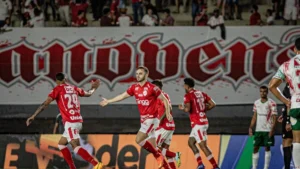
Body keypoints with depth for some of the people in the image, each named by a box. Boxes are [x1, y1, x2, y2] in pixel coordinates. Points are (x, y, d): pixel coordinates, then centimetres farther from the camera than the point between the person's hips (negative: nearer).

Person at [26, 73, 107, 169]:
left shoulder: (58, 89, -1)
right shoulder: (73, 88, 15)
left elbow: (45, 104, -10)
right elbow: (88, 94, 32)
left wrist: (33, 116, -9)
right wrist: (93, 88, 53)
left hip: (70, 122, -7)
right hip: (78, 121, 7)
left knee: (76, 147, -17)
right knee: (61, 144, 18)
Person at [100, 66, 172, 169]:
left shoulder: (152, 88, -13)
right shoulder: (134, 88, 6)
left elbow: (164, 99, -7)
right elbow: (123, 96, 19)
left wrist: (168, 113, -14)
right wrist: (109, 101, 20)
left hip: (151, 119, -7)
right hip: (143, 119, 7)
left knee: (139, 140, -17)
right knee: (153, 147, 7)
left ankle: (159, 156, -3)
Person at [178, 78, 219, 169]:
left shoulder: (188, 96, -8)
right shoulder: (201, 93, 14)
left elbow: (187, 109, -19)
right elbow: (213, 104, 8)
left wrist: (182, 108, 3)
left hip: (197, 123, -8)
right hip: (204, 121, 8)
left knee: (203, 146, -7)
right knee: (191, 142, 18)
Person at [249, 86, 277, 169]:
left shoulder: (271, 103, -7)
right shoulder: (256, 103, 9)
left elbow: (274, 118, -8)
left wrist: (272, 130, -17)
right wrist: (251, 127, 6)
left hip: (268, 130, -5)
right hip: (258, 130, 5)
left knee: (267, 148, 0)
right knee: (255, 148, 1)